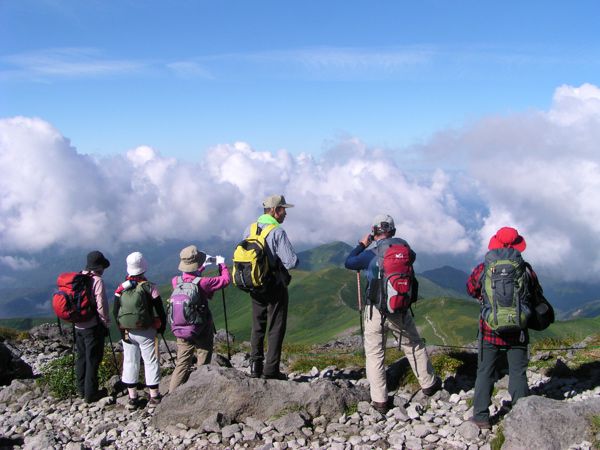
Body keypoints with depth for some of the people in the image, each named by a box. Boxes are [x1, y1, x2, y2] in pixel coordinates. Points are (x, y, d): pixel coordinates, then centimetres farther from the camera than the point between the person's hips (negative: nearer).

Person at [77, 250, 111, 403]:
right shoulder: (97, 281, -16)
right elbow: (101, 306, -18)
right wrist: (106, 322, -5)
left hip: (78, 326, 7)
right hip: (93, 326, -7)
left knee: (81, 358, 16)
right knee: (93, 360, 2)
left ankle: (82, 390, 26)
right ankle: (90, 394, 7)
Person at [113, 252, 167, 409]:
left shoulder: (121, 288, -2)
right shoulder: (149, 287, -12)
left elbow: (115, 312, 2)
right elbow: (159, 309, -7)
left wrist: (122, 329, 12)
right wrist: (162, 327, 8)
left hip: (126, 332, 3)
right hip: (146, 332, -3)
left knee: (130, 362, 12)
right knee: (151, 362, 7)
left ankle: (132, 398, 16)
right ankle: (154, 397, 12)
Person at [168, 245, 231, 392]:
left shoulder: (176, 281, -9)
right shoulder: (202, 283, -24)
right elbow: (226, 280, -11)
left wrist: (203, 266, 20)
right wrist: (221, 263, 5)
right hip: (203, 330, -4)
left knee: (182, 364, 14)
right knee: (203, 365, 11)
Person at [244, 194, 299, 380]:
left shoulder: (249, 229, 3)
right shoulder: (278, 232, -17)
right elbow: (291, 261, -21)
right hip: (275, 286, -6)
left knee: (257, 327, 16)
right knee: (276, 329, 4)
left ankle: (255, 367, 18)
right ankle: (270, 370, 5)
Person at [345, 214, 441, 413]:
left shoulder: (370, 253, -11)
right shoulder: (401, 245, -2)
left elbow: (349, 263, 3)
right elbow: (412, 256, 20)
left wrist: (362, 245, 15)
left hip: (375, 311, -3)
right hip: (400, 311, 3)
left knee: (374, 355, 7)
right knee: (415, 347, 21)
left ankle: (380, 401, 7)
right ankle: (429, 384, 36)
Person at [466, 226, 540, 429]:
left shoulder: (483, 269, -9)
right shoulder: (525, 269, -7)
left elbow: (471, 289, 6)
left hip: (490, 331, 0)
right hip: (518, 332, 1)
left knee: (485, 373, 9)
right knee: (518, 374, 10)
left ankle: (481, 416, 10)